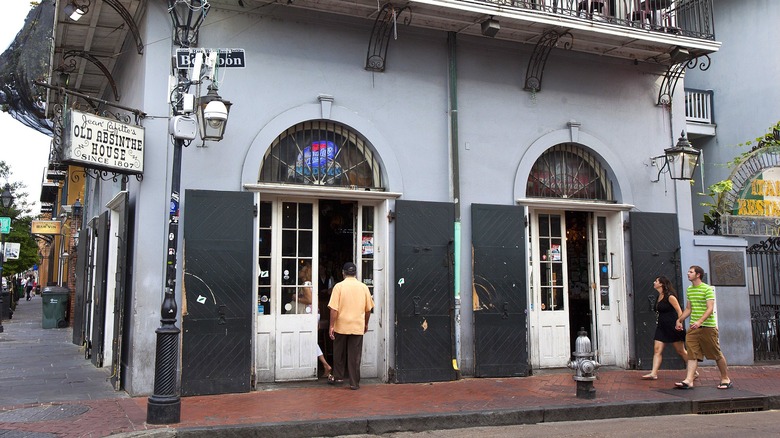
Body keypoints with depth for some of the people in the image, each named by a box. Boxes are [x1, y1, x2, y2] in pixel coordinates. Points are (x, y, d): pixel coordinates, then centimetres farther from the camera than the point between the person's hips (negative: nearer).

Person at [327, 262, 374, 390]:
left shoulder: (339, 286, -7)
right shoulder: (363, 287, 1)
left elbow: (334, 309, -11)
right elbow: (368, 309, 7)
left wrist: (331, 326, -5)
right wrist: (366, 324, 20)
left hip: (341, 326, -1)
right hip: (358, 327, 1)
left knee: (339, 353, 17)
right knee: (355, 355, 5)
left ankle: (338, 376, 29)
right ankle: (354, 383, 6)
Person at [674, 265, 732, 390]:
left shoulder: (708, 289, -9)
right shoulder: (689, 289, 13)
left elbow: (710, 309, -17)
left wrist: (700, 321, -29)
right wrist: (679, 320, 15)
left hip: (708, 326, -6)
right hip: (693, 327, 6)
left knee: (717, 354, 6)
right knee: (692, 354, -5)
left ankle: (725, 379, 21)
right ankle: (689, 380, -12)